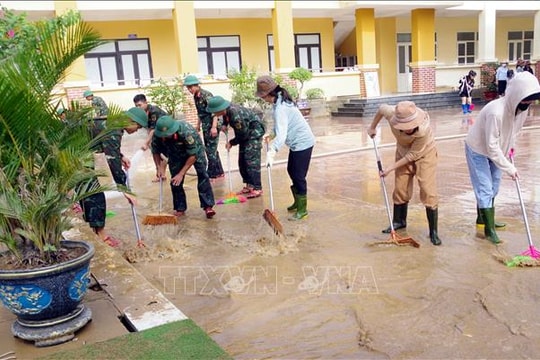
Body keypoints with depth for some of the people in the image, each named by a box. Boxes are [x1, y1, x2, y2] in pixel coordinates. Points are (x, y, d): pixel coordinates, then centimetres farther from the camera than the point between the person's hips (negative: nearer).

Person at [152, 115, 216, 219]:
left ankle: (208, 206, -15)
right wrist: (159, 167, -21)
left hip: (194, 149, -4)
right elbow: (155, 152, -8)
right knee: (175, 181, -5)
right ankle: (180, 208, 8)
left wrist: (181, 174, -33)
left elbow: (193, 155, -34)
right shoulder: (157, 135, -29)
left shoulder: (186, 132, -42)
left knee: (202, 174, -18)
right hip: (176, 153, 4)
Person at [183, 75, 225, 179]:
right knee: (210, 149, 14)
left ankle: (211, 174, 4)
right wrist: (198, 124, 23)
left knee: (211, 150, -5)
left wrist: (214, 127, -27)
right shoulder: (195, 96, 8)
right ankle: (219, 172, 24)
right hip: (205, 126, 9)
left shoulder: (206, 95, -17)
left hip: (212, 125, -9)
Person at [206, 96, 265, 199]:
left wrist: (231, 143, -10)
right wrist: (224, 124, -2)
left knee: (251, 159, -14)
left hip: (254, 132, -9)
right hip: (245, 132, 9)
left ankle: (257, 188, -11)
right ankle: (249, 185, 15)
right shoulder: (226, 109, -11)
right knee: (242, 159, 8)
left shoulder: (236, 116, -35)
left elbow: (243, 135, -24)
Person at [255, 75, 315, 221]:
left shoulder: (280, 108, -27)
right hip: (297, 142, 10)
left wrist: (271, 152, -48)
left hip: (302, 142, -10)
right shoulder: (280, 100, 3)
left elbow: (282, 134, -39)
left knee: (298, 176, -4)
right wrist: (271, 134, 5)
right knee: (291, 171, 20)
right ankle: (298, 202, 34)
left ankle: (302, 210, 7)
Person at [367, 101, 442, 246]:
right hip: (403, 152, 4)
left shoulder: (424, 129, -40)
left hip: (424, 153, -4)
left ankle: (433, 232, -2)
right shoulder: (392, 113, -31)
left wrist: (391, 168, -23)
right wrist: (373, 127, 8)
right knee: (400, 188, 10)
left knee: (428, 192, -11)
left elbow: (413, 155, -27)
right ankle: (399, 221, 31)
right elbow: (381, 108, -5)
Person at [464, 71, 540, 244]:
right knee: (485, 189, -5)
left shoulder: (522, 107, -14)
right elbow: (492, 146, -31)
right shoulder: (496, 112, -38)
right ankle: (489, 229, 4)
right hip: (478, 149, -8)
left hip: (494, 150, 8)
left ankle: (483, 218, 34)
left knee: (493, 187, 16)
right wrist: (509, 167, -25)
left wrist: (510, 146, 6)